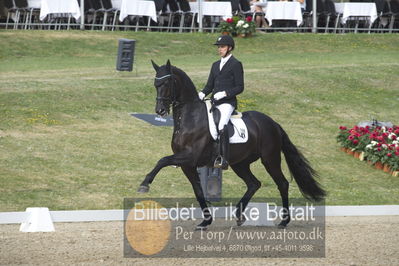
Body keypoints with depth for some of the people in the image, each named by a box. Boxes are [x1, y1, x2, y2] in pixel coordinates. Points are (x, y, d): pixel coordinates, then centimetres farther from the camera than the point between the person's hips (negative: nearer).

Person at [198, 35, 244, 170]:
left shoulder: (236, 64, 0)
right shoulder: (215, 65, 20)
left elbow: (240, 87, -5)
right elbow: (210, 85, 20)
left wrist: (224, 93, -18)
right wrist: (202, 94, -1)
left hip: (227, 102, -8)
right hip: (214, 103, 8)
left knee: (221, 127, -27)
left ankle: (224, 159, -28)